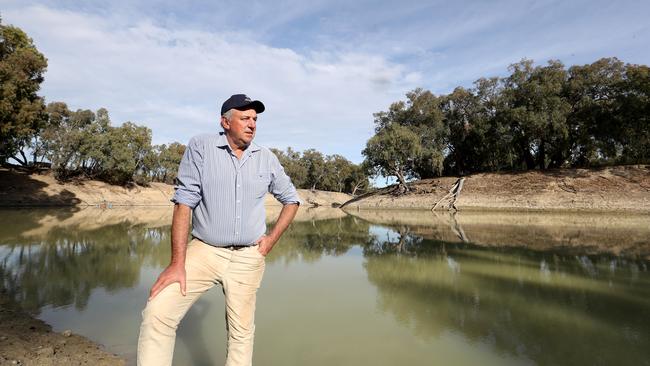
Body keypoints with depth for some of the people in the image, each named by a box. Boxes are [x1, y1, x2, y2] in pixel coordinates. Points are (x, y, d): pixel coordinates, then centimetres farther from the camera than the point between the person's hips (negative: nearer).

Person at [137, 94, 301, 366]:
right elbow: (184, 203, -10)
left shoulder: (266, 158, 3)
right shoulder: (200, 147, -5)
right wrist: (177, 263, -15)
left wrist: (271, 240, 3)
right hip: (203, 252, -2)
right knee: (157, 313, -15)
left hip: (248, 259, 2)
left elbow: (291, 199, 14)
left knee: (241, 333, 11)